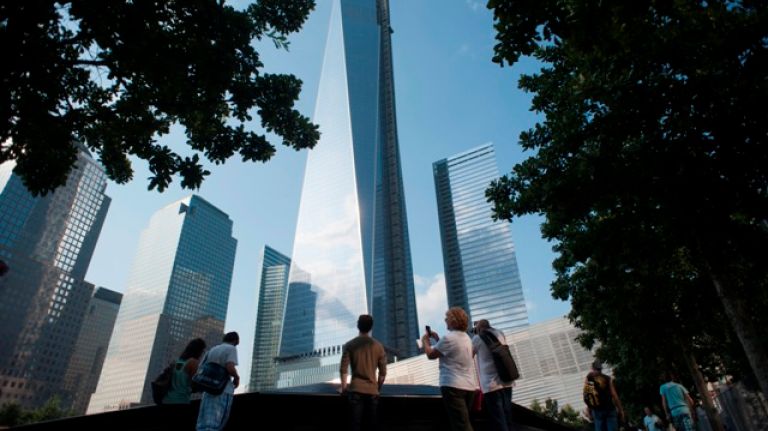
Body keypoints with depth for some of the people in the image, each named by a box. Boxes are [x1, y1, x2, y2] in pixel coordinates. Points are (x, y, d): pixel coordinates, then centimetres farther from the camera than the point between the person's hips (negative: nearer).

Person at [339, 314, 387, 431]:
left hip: (355, 390, -1)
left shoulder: (349, 345, -2)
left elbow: (343, 369, -6)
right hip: (372, 391, 1)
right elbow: (383, 372, 3)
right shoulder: (378, 346, 1)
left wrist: (344, 387, 7)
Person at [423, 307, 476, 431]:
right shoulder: (466, 338, 14)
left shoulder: (449, 337, -16)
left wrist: (425, 341, 11)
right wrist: (437, 339, 21)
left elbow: (431, 355, -6)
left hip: (453, 386, -9)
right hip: (468, 386, 9)